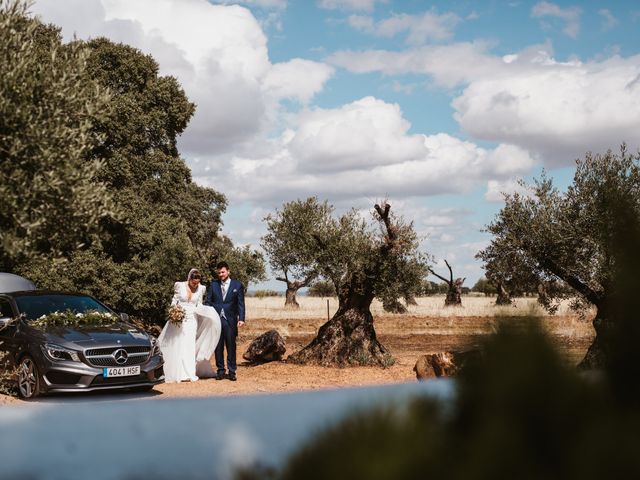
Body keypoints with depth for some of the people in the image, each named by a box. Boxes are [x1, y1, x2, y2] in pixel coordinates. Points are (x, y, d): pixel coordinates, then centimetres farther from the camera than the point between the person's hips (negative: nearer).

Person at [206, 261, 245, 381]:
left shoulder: (237, 285, 4)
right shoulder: (213, 285, 9)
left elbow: (240, 304, 1)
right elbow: (208, 301, 9)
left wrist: (241, 319, -9)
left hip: (230, 321, -2)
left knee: (231, 347, 2)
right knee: (218, 347, 6)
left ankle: (231, 371, 8)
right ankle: (220, 371, 14)